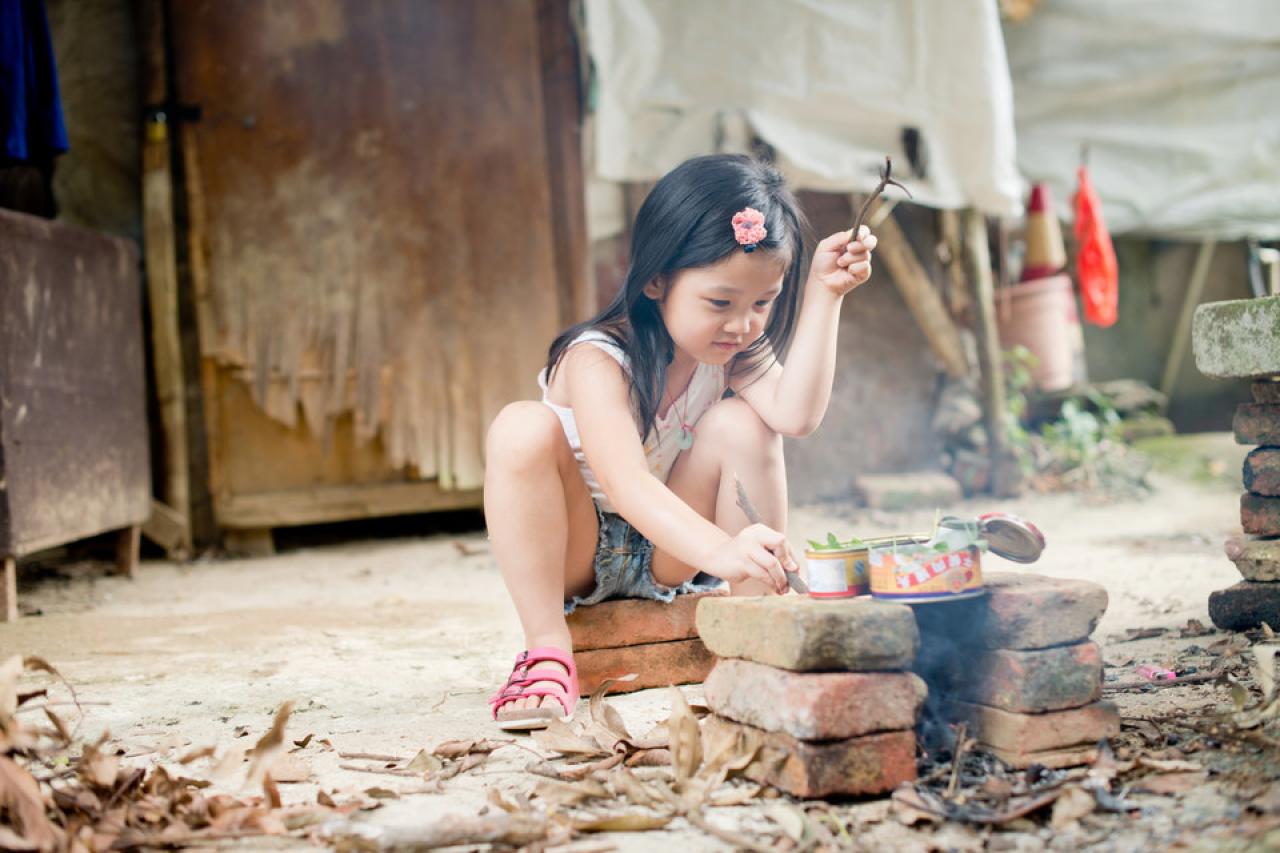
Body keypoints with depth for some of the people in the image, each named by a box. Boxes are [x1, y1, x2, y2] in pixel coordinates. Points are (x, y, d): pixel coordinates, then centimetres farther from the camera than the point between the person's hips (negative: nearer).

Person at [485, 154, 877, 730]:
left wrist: (824, 296, -30)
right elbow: (622, 481, -44)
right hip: (575, 556, -4)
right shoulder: (597, 360, -27)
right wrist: (720, 550, -59)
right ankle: (547, 652, -28)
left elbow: (796, 414, -29)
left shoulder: (735, 352, -9)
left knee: (742, 423, -21)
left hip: (667, 557, 4)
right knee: (522, 429, -33)